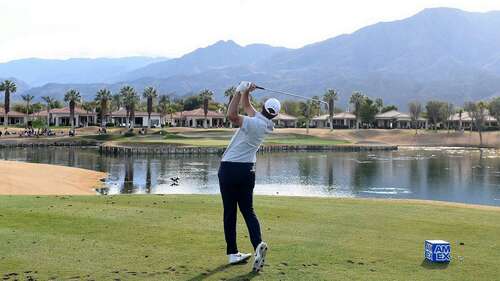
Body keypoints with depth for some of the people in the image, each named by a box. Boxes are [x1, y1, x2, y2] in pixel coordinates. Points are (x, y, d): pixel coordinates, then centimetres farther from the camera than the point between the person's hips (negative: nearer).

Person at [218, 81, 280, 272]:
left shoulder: (254, 123, -15)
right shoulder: (266, 125, 6)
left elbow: (232, 115, -29)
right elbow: (247, 106, 17)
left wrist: (241, 91, -22)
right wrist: (246, 92, 5)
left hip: (229, 169, -5)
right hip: (248, 170, 6)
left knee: (229, 212, 3)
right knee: (248, 210, 10)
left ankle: (232, 253, 7)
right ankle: (258, 244, -13)